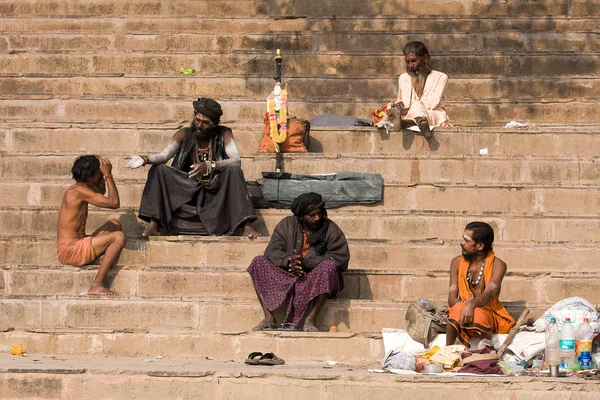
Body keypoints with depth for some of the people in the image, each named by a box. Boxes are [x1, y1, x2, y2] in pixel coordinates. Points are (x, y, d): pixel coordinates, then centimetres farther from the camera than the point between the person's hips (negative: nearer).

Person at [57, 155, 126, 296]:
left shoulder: (76, 188, 13)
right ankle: (97, 285, -25)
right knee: (119, 237, -24)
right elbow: (114, 203, -20)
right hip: (70, 251, -10)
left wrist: (104, 175, 15)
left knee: (115, 224, 20)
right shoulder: (80, 191, -17)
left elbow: (101, 191, 34)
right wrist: (108, 175, -12)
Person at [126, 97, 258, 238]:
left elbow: (236, 161, -20)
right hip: (188, 188, 2)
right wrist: (145, 159, -35)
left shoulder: (224, 134, -6)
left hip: (215, 189, -2)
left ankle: (245, 225, -35)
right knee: (158, 170, -18)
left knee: (234, 171, -30)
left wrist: (210, 166, -37)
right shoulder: (184, 134, -1)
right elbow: (164, 155, -12)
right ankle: (154, 223, -26)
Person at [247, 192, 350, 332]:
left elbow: (341, 258, -13)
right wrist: (288, 261, -26)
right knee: (258, 263, -14)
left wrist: (307, 263, -23)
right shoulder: (287, 225, 4)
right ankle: (269, 318, -24)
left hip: (317, 280, -3)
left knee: (328, 266, -34)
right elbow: (272, 251, -3)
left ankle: (311, 319, -32)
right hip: (289, 277, 3)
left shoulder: (331, 229, -3)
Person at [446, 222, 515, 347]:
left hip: (489, 314, -2)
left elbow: (488, 293, -21)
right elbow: (452, 299, -2)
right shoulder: (457, 263, 5)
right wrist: (464, 304, -27)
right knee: (457, 309, -35)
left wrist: (472, 304, -43)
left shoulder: (497, 265, -5)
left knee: (478, 314, -39)